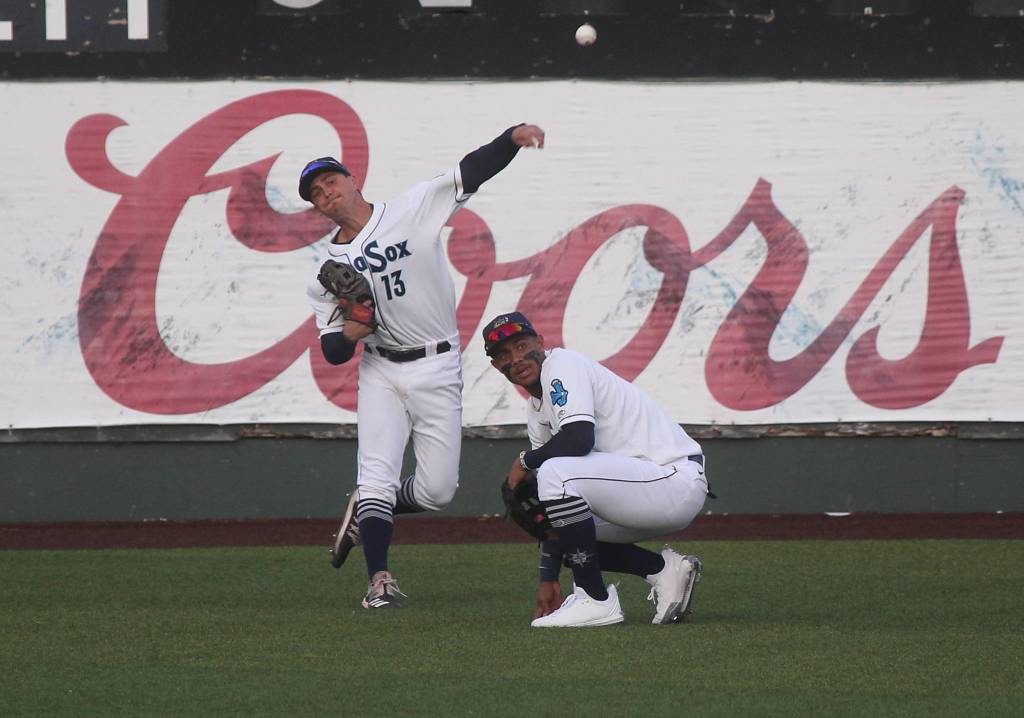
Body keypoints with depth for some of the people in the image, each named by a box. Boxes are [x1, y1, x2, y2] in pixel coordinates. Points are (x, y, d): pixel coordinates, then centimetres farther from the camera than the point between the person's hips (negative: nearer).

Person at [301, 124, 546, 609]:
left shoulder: (414, 209, -1)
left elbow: (473, 171, -11)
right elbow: (331, 352, 5)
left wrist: (514, 137, -28)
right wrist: (349, 333, -19)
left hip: (438, 372, -1)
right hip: (381, 372, 1)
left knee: (437, 491, -1)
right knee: (377, 476, -15)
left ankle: (365, 513, 25)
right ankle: (379, 580, -12)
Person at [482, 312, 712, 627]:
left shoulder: (563, 365, -10)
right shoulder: (536, 412, 17)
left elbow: (579, 439, -27)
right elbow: (557, 509, 17)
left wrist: (525, 461, -9)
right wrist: (549, 578, 12)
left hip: (678, 479, -10)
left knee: (556, 475, -27)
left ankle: (595, 600, -19)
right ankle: (664, 570, 14)